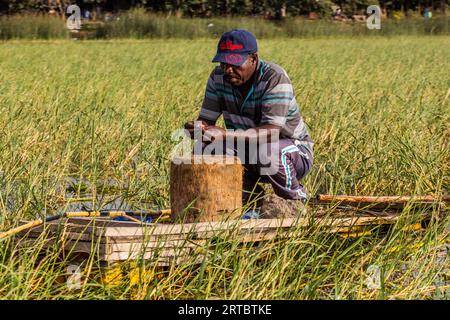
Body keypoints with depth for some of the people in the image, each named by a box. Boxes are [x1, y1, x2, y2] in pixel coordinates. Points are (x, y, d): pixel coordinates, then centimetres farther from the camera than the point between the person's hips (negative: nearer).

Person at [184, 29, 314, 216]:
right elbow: (205, 120, -7)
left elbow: (272, 132, -36)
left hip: (294, 150, -5)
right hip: (248, 154, 5)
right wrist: (198, 128, -33)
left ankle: (295, 199, -7)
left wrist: (224, 135, -48)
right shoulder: (219, 77, -7)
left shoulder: (275, 78, -25)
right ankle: (251, 196, 3)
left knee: (266, 151, -38)